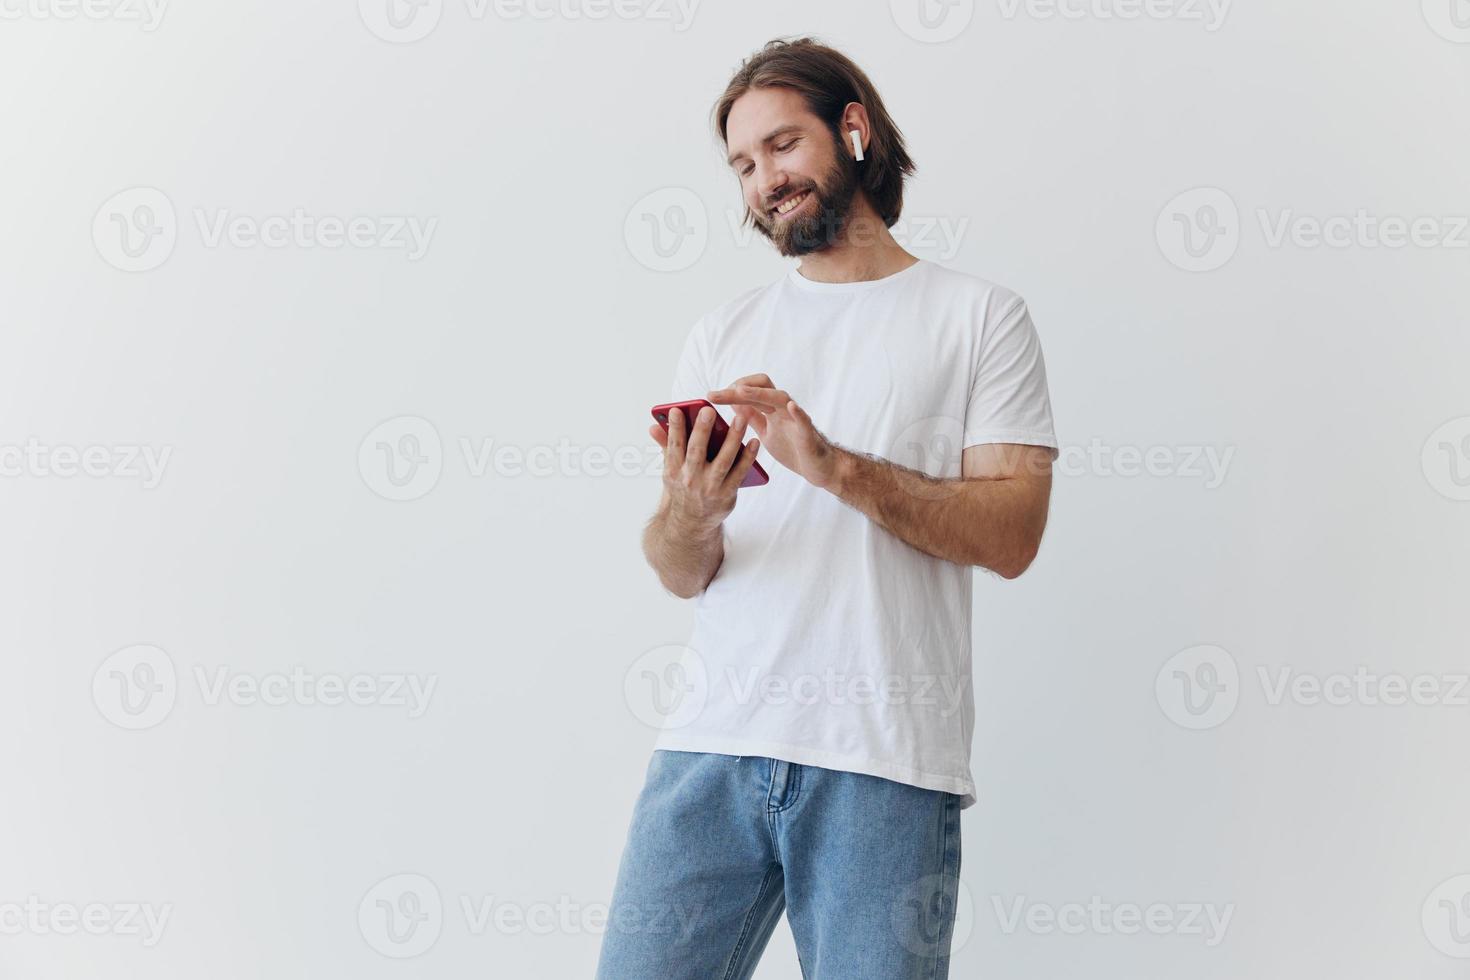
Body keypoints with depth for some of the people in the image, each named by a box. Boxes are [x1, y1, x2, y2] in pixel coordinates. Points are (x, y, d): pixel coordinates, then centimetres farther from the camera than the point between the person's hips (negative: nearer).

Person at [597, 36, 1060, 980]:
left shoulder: (980, 315, 7)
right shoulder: (723, 335, 17)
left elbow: (1011, 534, -3)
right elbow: (681, 575, 12)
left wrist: (835, 466, -15)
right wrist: (691, 512, -12)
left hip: (887, 761, -3)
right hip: (715, 737, 3)